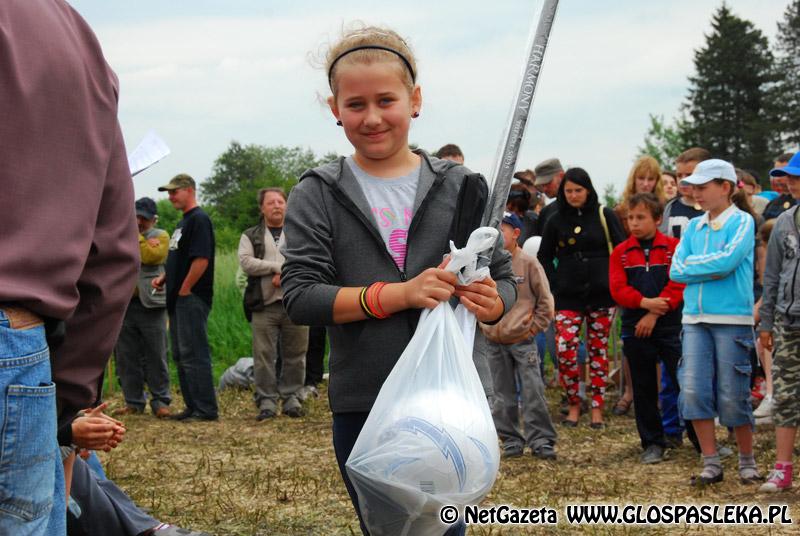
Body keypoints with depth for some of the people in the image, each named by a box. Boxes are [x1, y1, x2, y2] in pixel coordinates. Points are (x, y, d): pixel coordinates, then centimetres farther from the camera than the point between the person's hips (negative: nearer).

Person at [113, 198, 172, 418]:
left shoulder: (159, 236, 5)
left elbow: (150, 256, -14)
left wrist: (136, 235, -7)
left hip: (150, 304, -4)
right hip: (124, 304, 4)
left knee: (156, 356, -1)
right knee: (126, 357, 6)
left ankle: (160, 401, 5)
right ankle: (133, 402, 14)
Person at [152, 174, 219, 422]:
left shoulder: (199, 220, -12)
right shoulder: (184, 222, 19)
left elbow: (201, 259, -22)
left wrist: (184, 289, -17)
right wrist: (163, 278, 11)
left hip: (192, 298, -10)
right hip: (178, 299, 10)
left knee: (193, 354, -9)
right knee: (181, 355, 12)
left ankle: (206, 409, -7)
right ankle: (193, 406, 17)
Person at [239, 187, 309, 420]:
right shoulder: (250, 236, 12)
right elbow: (246, 262, -5)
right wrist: (279, 267, -11)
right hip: (264, 305, -1)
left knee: (295, 353, 3)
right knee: (264, 355, -3)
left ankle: (291, 396, 13)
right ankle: (267, 400, 4)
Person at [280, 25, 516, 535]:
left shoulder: (459, 186, 4)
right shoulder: (318, 195, 2)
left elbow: (505, 280, 8)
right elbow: (299, 296, -7)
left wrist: (490, 301, -17)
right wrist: (399, 293, -19)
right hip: (363, 405, 0)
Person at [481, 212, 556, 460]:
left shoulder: (528, 263, -4)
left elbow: (545, 300, 0)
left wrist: (534, 327, -3)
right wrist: (483, 325, 4)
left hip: (523, 341, -3)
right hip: (494, 342, 3)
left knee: (533, 392, -5)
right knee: (502, 396, 7)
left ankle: (541, 440, 1)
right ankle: (511, 440, 15)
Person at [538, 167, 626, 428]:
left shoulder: (604, 216, 2)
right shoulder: (556, 220, 6)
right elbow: (544, 256, 13)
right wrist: (555, 283, 4)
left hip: (601, 294, -1)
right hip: (568, 296, 1)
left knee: (599, 351, 2)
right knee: (564, 349, -11)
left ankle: (597, 407, 10)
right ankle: (573, 404, 5)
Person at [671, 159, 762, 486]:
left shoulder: (742, 222, -2)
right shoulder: (693, 227, 13)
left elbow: (727, 260, -17)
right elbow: (676, 269, 4)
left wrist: (695, 265, -4)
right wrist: (713, 269, -7)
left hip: (733, 320, -5)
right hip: (695, 318, 5)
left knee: (733, 396, -2)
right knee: (693, 391, -4)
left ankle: (747, 461, 17)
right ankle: (711, 463, 6)